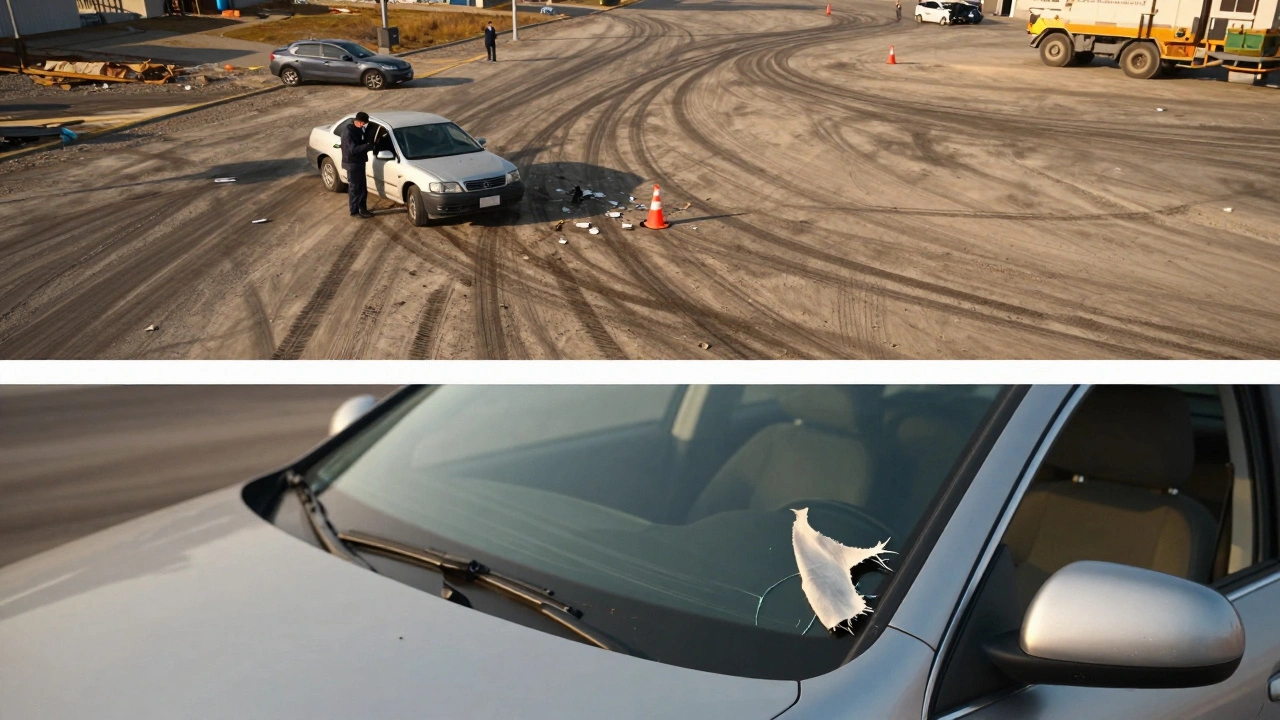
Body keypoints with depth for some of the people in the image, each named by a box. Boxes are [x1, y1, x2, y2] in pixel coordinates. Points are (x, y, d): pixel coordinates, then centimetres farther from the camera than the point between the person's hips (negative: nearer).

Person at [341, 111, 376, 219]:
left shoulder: (358, 129, 6)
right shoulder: (349, 132, -22)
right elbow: (352, 150, -27)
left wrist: (370, 143, -5)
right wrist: (368, 145, -31)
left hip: (359, 162, 9)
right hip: (352, 163, -9)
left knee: (362, 187, 15)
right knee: (354, 188, 0)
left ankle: (363, 209, 26)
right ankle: (354, 211, 9)